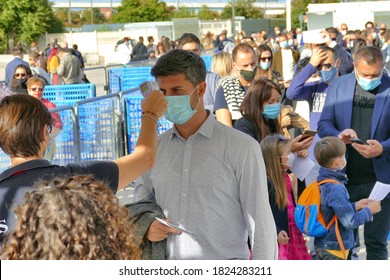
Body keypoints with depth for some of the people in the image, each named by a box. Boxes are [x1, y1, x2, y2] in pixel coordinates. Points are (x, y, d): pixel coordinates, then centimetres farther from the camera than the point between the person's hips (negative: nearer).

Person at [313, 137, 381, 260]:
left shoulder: (321, 181, 3)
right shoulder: (336, 189, -25)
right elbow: (349, 222, -23)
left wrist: (355, 206, 8)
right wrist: (369, 210, -9)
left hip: (322, 244, 9)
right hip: (334, 249, -9)